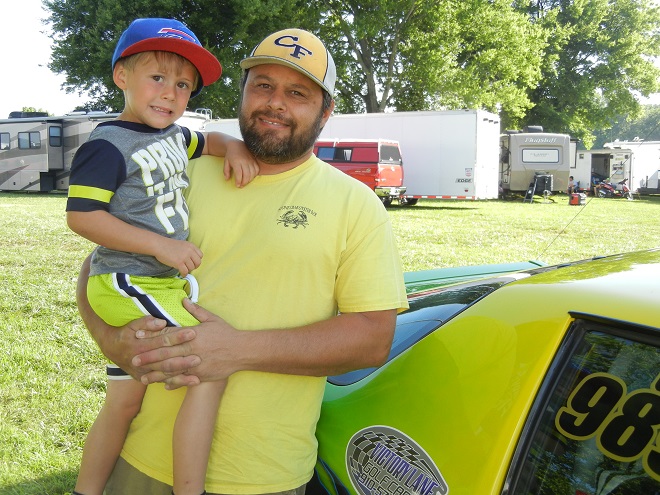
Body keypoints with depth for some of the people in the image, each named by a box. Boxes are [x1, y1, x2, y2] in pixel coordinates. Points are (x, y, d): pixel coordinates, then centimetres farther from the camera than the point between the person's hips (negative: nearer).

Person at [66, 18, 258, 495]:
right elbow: (81, 216, -19)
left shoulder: (173, 136, 11)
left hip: (166, 283, 9)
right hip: (129, 285, -9)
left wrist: (235, 148, 5)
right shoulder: (108, 145, -13)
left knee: (123, 404, 17)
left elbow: (211, 140, 30)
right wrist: (161, 245, -22)